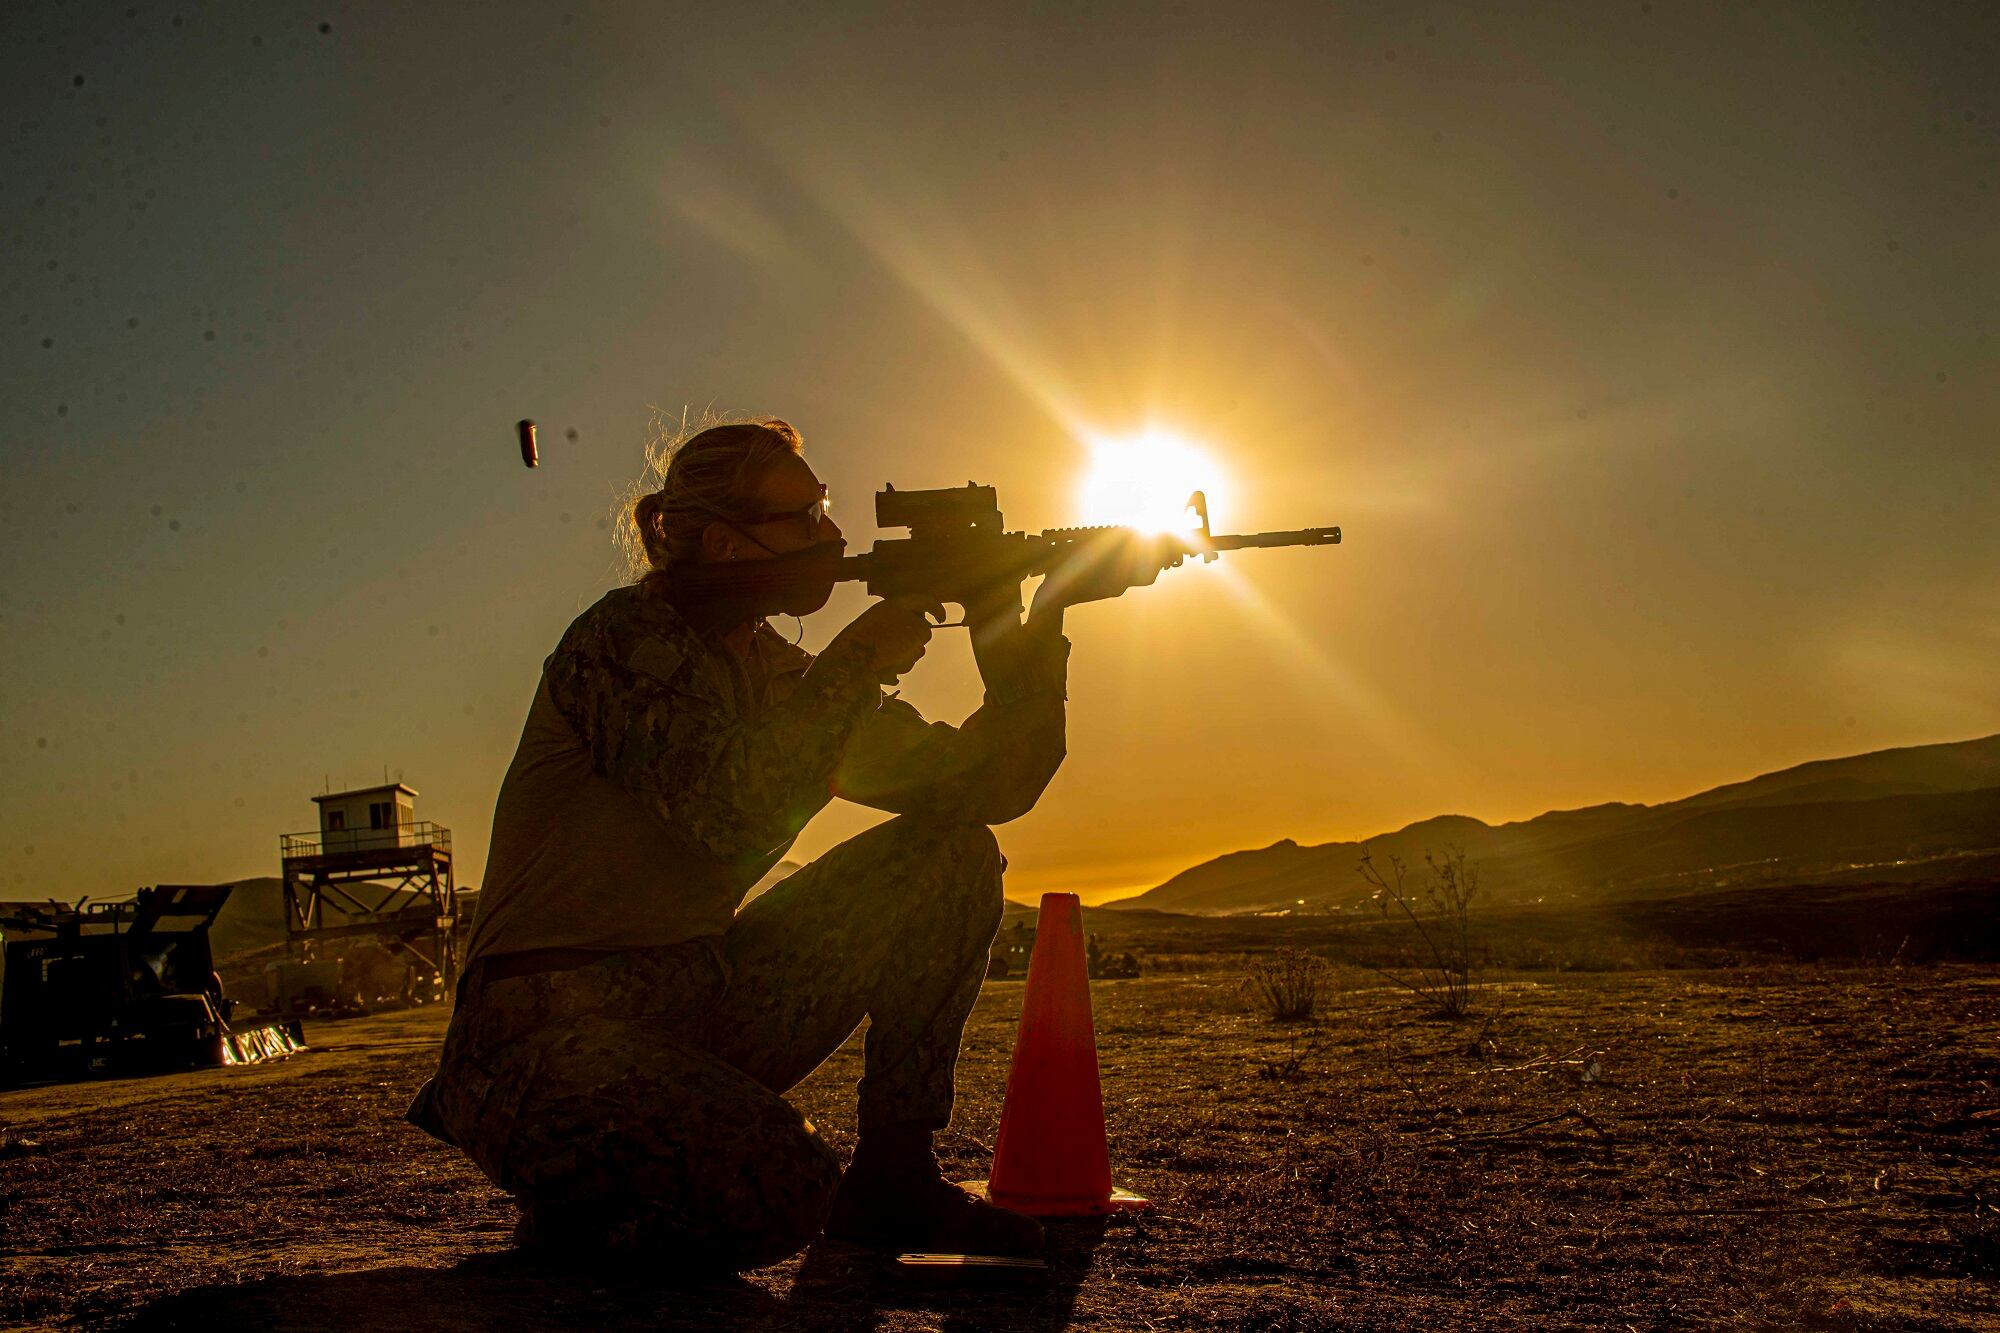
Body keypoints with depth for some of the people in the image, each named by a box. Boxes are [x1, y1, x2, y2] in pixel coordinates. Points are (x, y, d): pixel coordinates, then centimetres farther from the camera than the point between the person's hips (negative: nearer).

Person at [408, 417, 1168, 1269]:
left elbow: (976, 784, 4)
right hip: (544, 1038, -7)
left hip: (694, 1011, 7)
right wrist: (859, 659, -18)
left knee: (950, 855, -3)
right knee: (779, 1193, -33)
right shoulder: (624, 638, -12)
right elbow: (734, 812, -29)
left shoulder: (780, 676, 9)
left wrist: (1039, 622, -9)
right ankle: (579, 1204, 0)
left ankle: (893, 1179, 1)